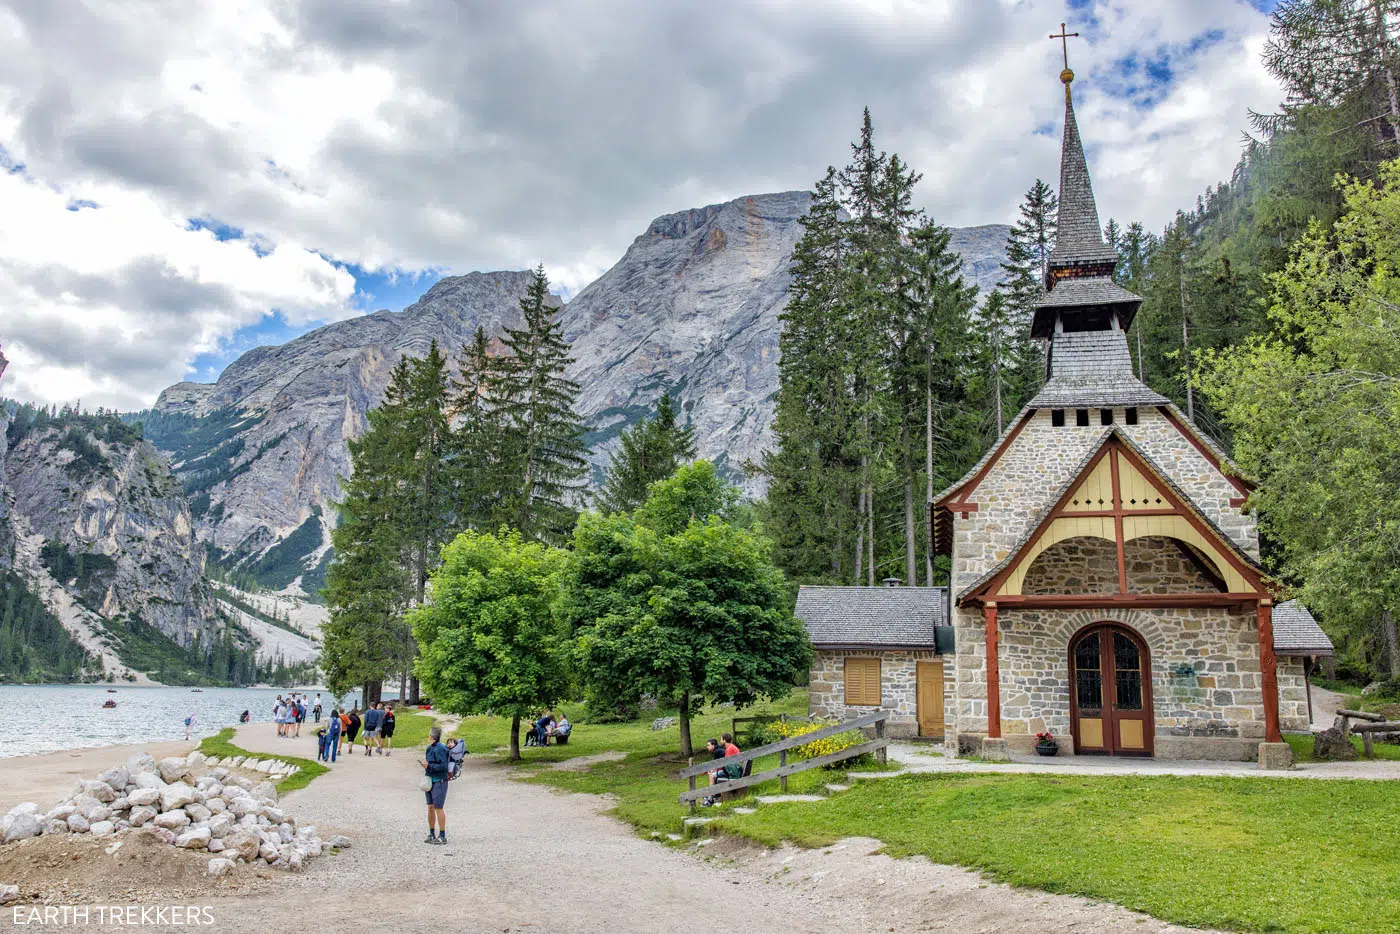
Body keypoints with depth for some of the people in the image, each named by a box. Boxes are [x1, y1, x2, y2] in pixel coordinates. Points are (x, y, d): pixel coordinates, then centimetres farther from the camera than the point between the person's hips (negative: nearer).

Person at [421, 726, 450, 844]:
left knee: (438, 808, -5)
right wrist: (424, 764, 3)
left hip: (439, 782, -8)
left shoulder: (440, 749, -17)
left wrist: (429, 766, -19)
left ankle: (442, 836, 3)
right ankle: (431, 834, 21)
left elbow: (443, 766, -20)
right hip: (430, 781, 8)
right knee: (430, 808, 11)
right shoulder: (430, 748, 10)